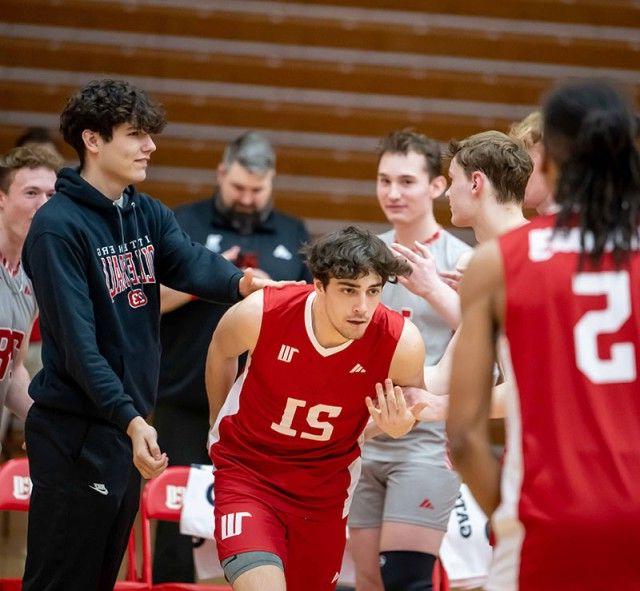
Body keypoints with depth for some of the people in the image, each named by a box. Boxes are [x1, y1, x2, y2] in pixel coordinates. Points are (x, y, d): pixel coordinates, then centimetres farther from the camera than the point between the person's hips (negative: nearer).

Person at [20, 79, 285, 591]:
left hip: (130, 429, 8)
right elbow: (78, 342, -21)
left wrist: (241, 282, -32)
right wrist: (131, 419, -29)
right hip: (75, 432, -8)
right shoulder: (58, 226, -15)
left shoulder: (149, 215, 10)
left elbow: (191, 264, -10)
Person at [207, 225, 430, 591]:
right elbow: (221, 351, 2)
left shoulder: (402, 343, -22)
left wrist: (397, 426, -24)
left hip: (327, 484, 3)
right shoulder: (260, 314, -24)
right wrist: (219, 426, 17)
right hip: (247, 468, -2)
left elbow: (412, 406, 1)